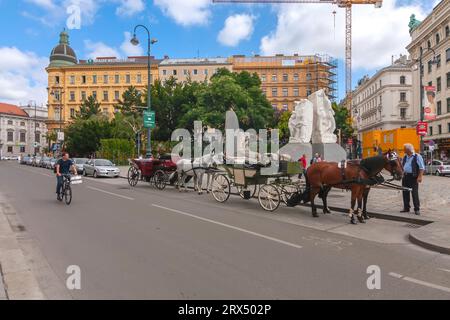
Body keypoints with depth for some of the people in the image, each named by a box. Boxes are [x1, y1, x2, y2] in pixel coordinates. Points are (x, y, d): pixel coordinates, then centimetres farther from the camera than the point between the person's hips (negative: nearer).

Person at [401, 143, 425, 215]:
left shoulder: (417, 157, -6)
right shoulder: (405, 157, 14)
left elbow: (422, 168, -10)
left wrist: (420, 177, -18)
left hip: (413, 177, -7)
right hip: (405, 177, 7)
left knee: (414, 193, -4)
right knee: (405, 193, 9)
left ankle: (417, 209, 5)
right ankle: (406, 208, 18)